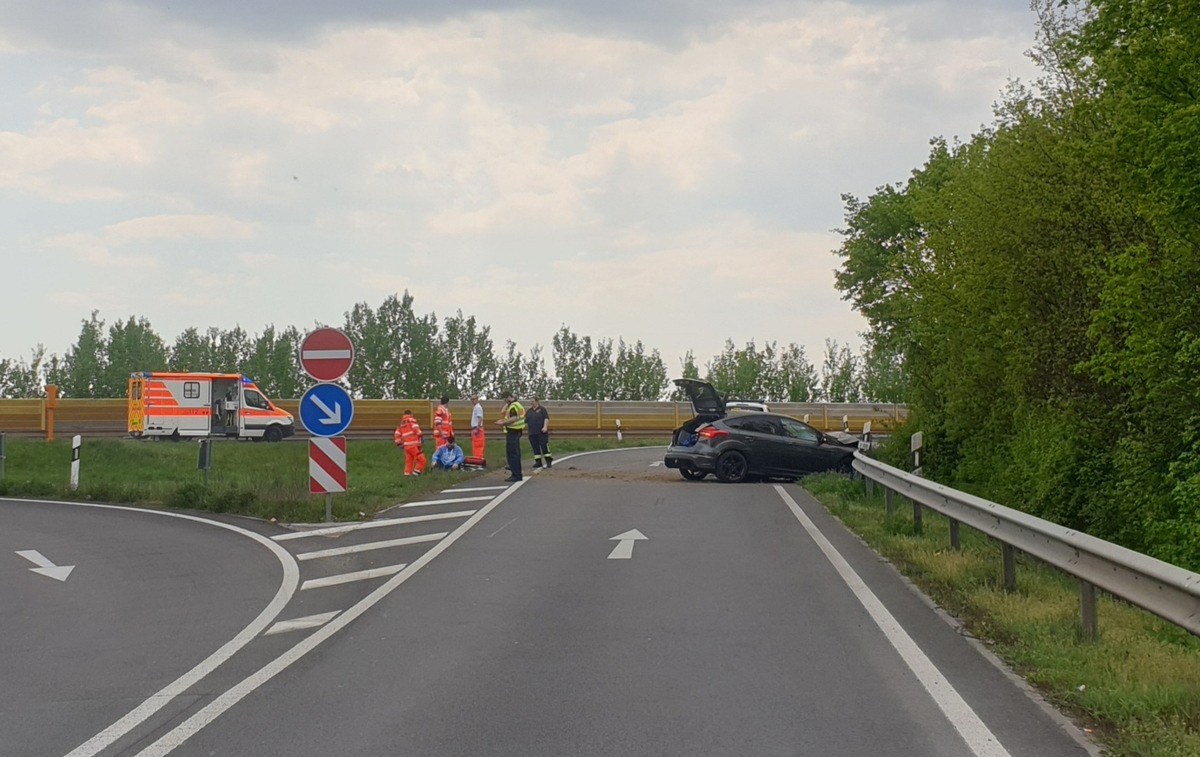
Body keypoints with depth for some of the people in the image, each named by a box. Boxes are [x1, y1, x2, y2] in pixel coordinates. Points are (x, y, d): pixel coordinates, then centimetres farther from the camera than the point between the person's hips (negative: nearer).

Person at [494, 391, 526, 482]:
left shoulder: (513, 406, -15)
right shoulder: (517, 404, 18)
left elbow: (513, 419, -24)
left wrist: (502, 423, -20)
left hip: (512, 432, -11)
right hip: (516, 432, 11)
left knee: (511, 454, -9)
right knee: (515, 454, 16)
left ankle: (515, 475, -11)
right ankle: (517, 474, 22)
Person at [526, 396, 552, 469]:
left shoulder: (542, 409, -1)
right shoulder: (529, 411, 15)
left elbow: (546, 418, -9)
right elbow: (525, 421, 17)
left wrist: (545, 427, -21)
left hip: (541, 432, -5)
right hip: (532, 433, 5)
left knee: (544, 446, -9)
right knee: (535, 448, 5)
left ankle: (548, 461, -4)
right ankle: (538, 462, 11)